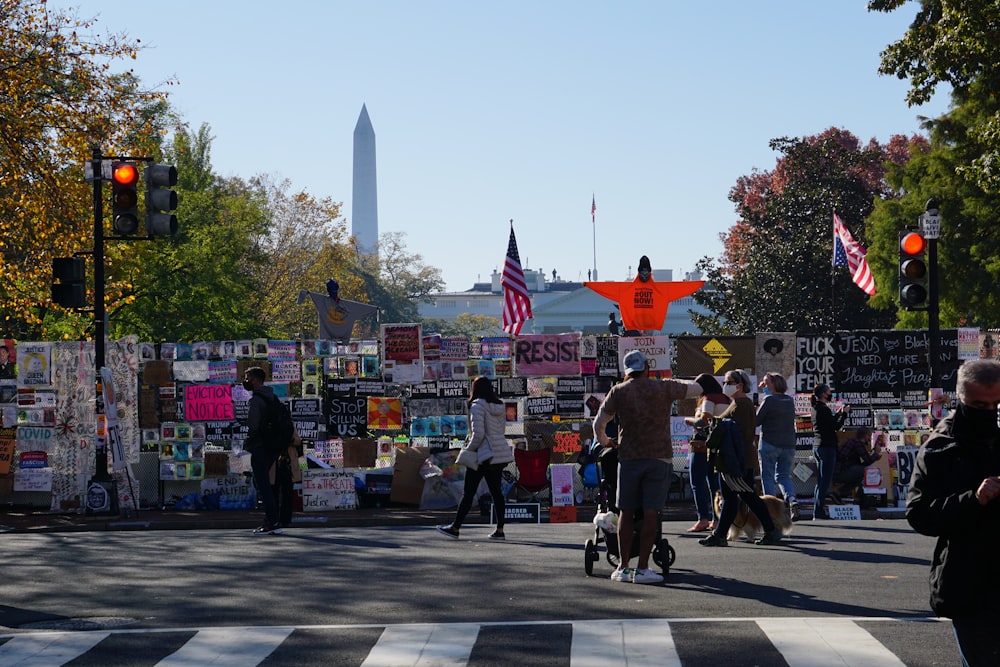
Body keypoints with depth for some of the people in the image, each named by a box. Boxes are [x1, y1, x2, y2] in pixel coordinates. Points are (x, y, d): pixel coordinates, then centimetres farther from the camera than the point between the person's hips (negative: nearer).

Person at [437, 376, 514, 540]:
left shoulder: (478, 406, -11)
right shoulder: (500, 406, 11)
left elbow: (478, 433, -17)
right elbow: (501, 430, 12)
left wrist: (469, 449, -4)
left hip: (483, 453, -7)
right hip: (500, 454, 7)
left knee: (468, 492, -1)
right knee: (496, 491, 10)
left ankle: (455, 528, 5)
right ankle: (499, 530, 8)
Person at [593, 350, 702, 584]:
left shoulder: (618, 391, 4)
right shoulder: (664, 388, 1)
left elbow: (598, 423, 5)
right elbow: (697, 389, 10)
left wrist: (605, 441, 24)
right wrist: (676, 383, 27)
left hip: (628, 457, 1)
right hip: (659, 457, -1)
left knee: (626, 512, 7)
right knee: (651, 513, -1)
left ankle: (623, 567, 8)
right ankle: (642, 568, -3)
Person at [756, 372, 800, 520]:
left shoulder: (769, 400, -11)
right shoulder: (790, 401, 7)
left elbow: (756, 421, -9)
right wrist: (764, 390, 24)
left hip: (769, 444, -5)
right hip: (789, 445, 5)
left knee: (767, 477, 5)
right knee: (784, 476, 14)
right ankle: (792, 499, -12)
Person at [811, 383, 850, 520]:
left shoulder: (816, 408, 13)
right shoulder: (824, 409, -15)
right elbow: (836, 427, -15)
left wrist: (838, 414, 20)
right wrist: (844, 413, -4)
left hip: (817, 446, 10)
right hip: (827, 447, -10)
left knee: (821, 481, 13)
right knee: (825, 481, -8)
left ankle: (818, 511, 15)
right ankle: (819, 512, -9)